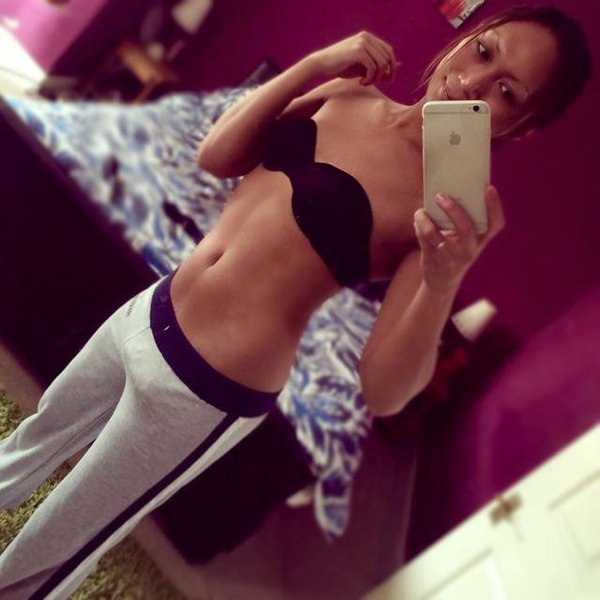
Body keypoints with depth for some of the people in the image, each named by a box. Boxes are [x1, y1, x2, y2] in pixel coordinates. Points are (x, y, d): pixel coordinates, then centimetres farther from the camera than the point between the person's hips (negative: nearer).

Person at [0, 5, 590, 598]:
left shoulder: (455, 205, -17)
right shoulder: (351, 93, 1)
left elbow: (384, 391, -22)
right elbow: (216, 156, -1)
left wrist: (443, 282, -39)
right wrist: (313, 65, -9)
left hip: (203, 390, -6)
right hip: (148, 313, 7)